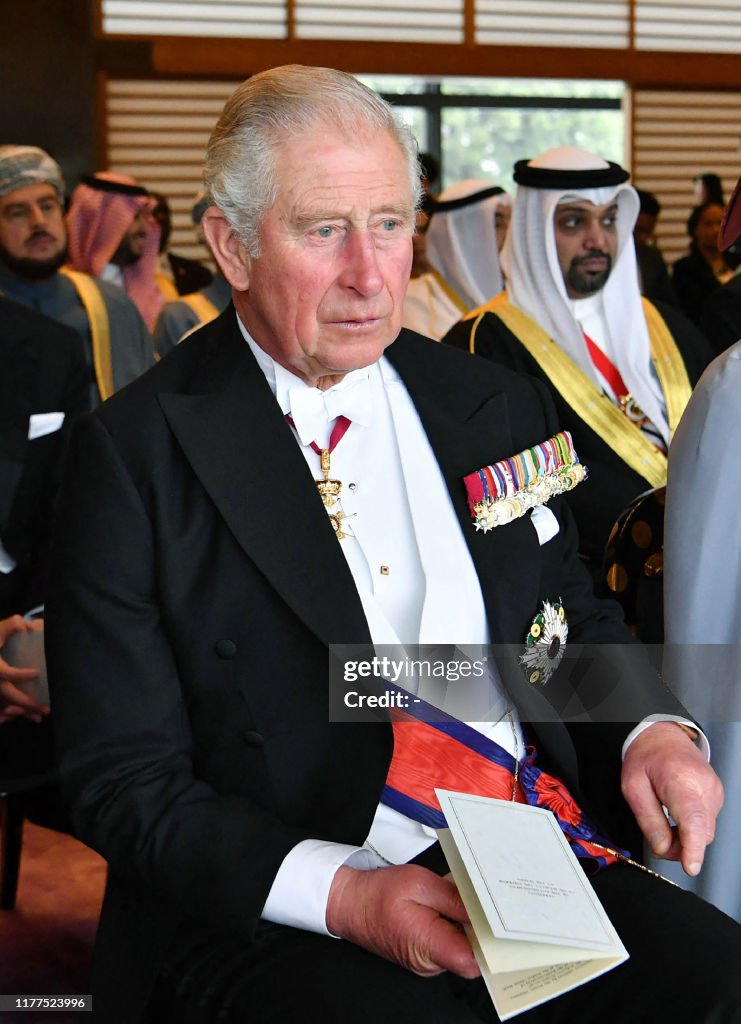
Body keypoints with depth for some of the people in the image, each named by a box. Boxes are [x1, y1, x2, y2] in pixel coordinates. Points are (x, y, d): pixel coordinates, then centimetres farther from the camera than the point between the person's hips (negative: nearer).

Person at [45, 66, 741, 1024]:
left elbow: (576, 620, 21)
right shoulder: (134, 455, -5)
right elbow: (121, 779, -6)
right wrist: (342, 895, -20)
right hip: (269, 909, -4)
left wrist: (651, 728, -2)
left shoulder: (496, 408, 11)